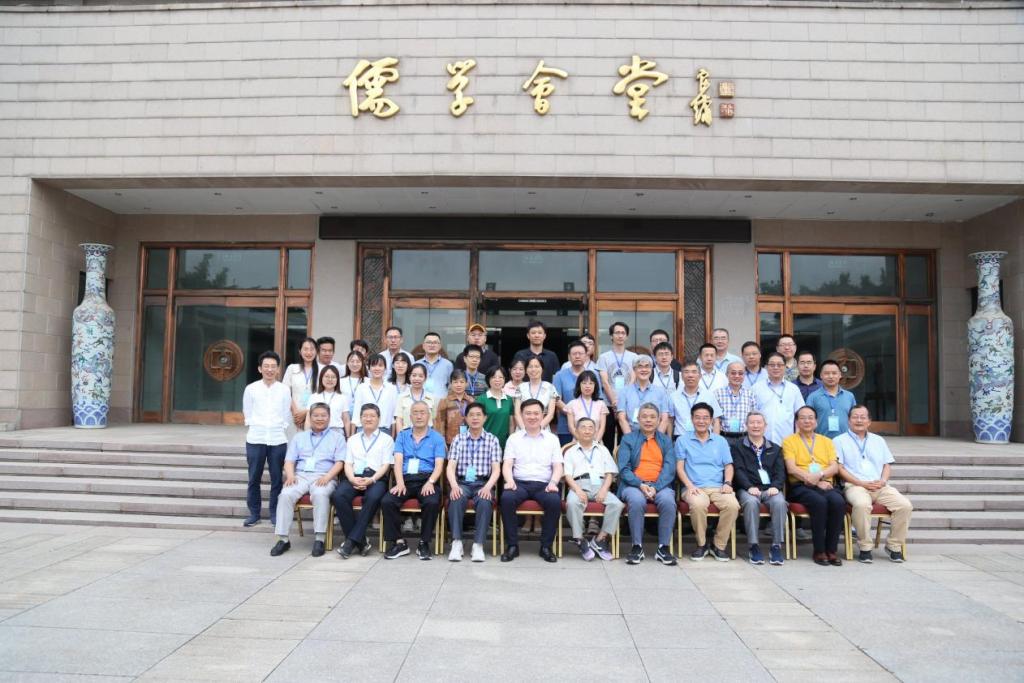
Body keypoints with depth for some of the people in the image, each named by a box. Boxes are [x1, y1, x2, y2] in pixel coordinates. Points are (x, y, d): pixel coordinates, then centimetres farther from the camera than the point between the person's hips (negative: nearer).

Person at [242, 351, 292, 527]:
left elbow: (287, 415, 9)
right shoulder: (251, 389, 3)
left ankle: (275, 513, 14)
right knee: (254, 478, 5)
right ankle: (254, 513, 15)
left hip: (278, 440, 0)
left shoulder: (284, 390, 4)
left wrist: (279, 429, 3)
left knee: (276, 478, 4)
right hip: (255, 439, 0)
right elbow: (247, 413, 9)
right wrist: (254, 428, 4)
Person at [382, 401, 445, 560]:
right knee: (387, 502, -26)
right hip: (405, 478, 2)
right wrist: (400, 483, -14)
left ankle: (424, 543, -13)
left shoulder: (437, 438, 11)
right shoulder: (402, 435, 17)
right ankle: (399, 542, -11)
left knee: (432, 502, -32)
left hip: (426, 479, -2)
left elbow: (439, 465, 0)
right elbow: (398, 461, 4)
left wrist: (430, 482, -19)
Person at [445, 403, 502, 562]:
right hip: (462, 482, 1)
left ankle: (478, 545, -27)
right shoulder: (458, 439, 12)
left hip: (483, 483, -1)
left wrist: (488, 487, -17)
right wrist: (454, 485, -18)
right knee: (456, 500, -33)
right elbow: (451, 467, 3)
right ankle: (457, 543, -27)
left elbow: (496, 469, 2)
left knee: (485, 502, -34)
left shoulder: (492, 440, 9)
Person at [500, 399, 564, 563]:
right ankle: (512, 545, -18)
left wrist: (553, 482, -12)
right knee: (507, 498, -32)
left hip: (544, 484, 0)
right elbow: (507, 464, 5)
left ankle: (546, 546, -15)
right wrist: (509, 480, -16)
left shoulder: (552, 439, 15)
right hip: (520, 483, 0)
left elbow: (558, 466, 9)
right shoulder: (514, 438, 14)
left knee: (555, 501, -32)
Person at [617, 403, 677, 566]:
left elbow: (669, 469, 3)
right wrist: (640, 485, -16)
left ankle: (663, 548, -16)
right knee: (636, 500, -34)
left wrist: (655, 487, -14)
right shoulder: (628, 439, 12)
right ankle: (637, 547, -19)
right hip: (634, 484, -1)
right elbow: (624, 469, 1)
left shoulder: (666, 441, 16)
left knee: (668, 501, -31)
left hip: (660, 485, 1)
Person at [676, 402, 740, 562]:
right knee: (698, 504, -37)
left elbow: (728, 465, 15)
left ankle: (719, 545, -10)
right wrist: (689, 485, -11)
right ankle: (702, 544, -12)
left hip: (718, 487, 2)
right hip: (695, 488, -2)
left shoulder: (721, 441, 20)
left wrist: (727, 483, -5)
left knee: (733, 505, -30)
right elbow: (679, 466, 5)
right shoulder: (682, 440, 12)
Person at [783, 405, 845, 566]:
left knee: (838, 502, -29)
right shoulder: (790, 441, 11)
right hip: (801, 487, -3)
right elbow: (792, 469, -3)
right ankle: (819, 551, -22)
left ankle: (831, 550, -18)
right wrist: (815, 481, -13)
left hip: (826, 485, 3)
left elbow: (835, 467, 8)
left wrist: (819, 475, -13)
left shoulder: (827, 441, 22)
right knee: (819, 502, -33)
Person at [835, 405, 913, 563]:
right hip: (855, 486, -4)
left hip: (880, 487, 4)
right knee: (862, 504, -38)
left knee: (905, 505, -22)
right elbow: (839, 468, 0)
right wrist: (862, 483, -10)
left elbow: (887, 465, 21)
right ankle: (864, 547, -21)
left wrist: (883, 480, -2)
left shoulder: (878, 440, 26)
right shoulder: (840, 441, 11)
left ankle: (894, 545, -5)